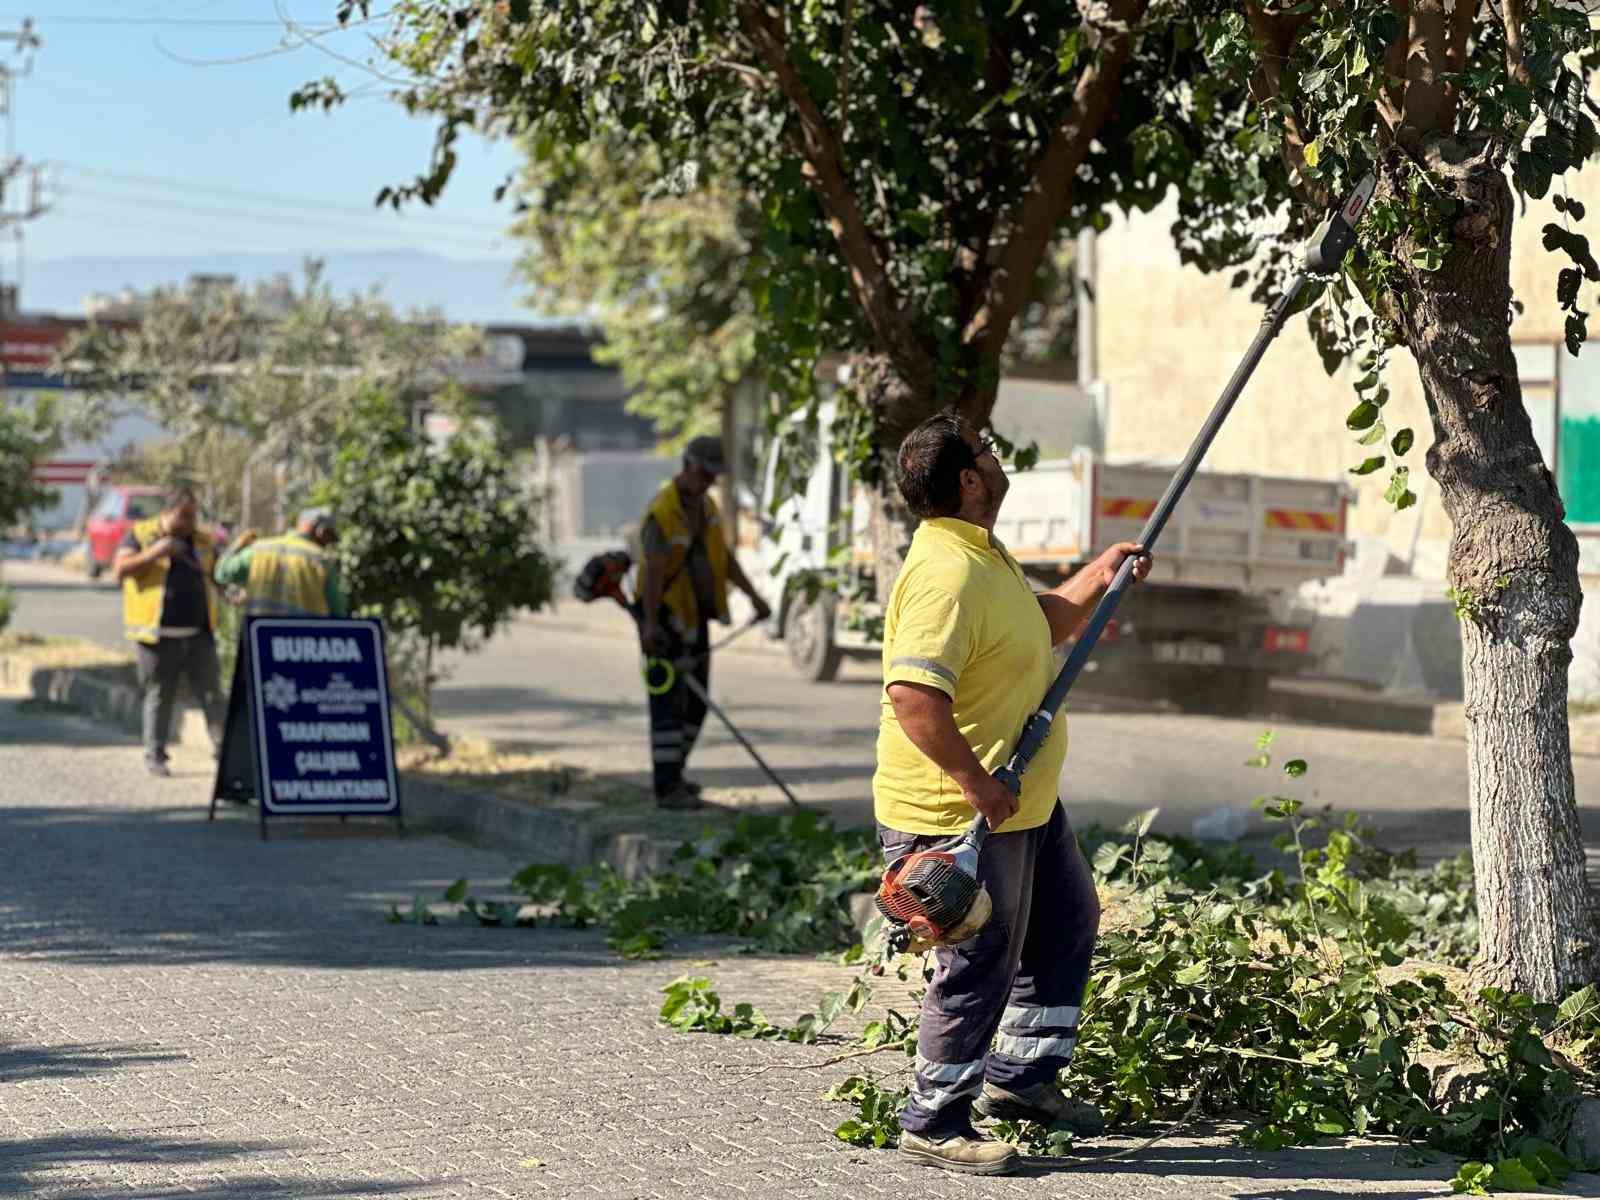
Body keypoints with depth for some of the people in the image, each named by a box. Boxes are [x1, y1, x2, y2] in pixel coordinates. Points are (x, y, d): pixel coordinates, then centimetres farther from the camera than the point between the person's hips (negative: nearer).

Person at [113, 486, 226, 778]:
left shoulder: (203, 541, 13)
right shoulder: (140, 534, 1)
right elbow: (120, 569, -9)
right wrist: (154, 553, -20)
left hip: (199, 633, 3)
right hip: (159, 634, -3)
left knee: (212, 694, -1)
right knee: (158, 697, 3)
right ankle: (155, 756, 12)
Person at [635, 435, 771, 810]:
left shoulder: (705, 505, 9)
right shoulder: (662, 512, -21)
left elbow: (724, 557, 10)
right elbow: (654, 571, -32)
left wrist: (753, 596, 0)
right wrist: (650, 625, -41)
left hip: (694, 618, 9)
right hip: (664, 621, -9)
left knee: (695, 701, 13)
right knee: (669, 702, -10)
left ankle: (670, 774, 25)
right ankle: (667, 788, -10)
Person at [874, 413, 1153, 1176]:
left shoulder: (983, 555, 10)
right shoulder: (949, 574, -25)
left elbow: (1041, 624, 28)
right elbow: (912, 695, -35)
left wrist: (1098, 579, 11)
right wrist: (977, 783, -32)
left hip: (1023, 800, 11)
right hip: (958, 816, -11)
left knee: (1067, 922, 24)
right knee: (980, 967, -2)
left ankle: (1019, 1076, 36)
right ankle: (933, 1122, 11)